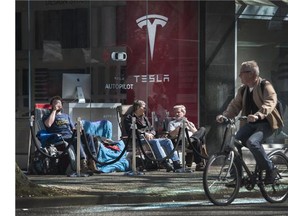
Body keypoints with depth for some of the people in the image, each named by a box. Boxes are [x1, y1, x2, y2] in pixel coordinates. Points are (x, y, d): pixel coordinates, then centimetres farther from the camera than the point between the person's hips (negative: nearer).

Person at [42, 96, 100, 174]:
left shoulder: (66, 116, 35)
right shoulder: (47, 116, 17)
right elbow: (48, 124, -7)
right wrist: (54, 110, 2)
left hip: (71, 136, 5)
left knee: (88, 136, -24)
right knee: (76, 139, -37)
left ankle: (92, 163, -35)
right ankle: (83, 164, -50)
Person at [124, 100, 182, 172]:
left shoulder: (144, 118, 29)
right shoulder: (129, 118, 6)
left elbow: (152, 129, 24)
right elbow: (131, 130, -10)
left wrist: (151, 134, -2)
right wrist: (145, 134, -19)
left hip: (149, 138, 7)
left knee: (167, 141, -16)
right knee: (155, 141, -35)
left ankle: (176, 163, -28)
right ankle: (165, 163, -48)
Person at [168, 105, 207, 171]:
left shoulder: (189, 123, 33)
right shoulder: (172, 123, 24)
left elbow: (196, 132, 14)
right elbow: (172, 135, 4)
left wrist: (188, 125, 3)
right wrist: (180, 127, -2)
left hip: (192, 138, 5)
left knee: (202, 129, -25)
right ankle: (199, 164, -34)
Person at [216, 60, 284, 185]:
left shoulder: (266, 86, -9)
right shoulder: (243, 90, 13)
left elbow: (270, 102, -26)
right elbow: (234, 106, 8)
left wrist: (258, 115, -44)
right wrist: (224, 116, -12)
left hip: (265, 123, -7)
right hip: (249, 123, 7)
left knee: (252, 142, -32)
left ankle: (270, 171, -16)